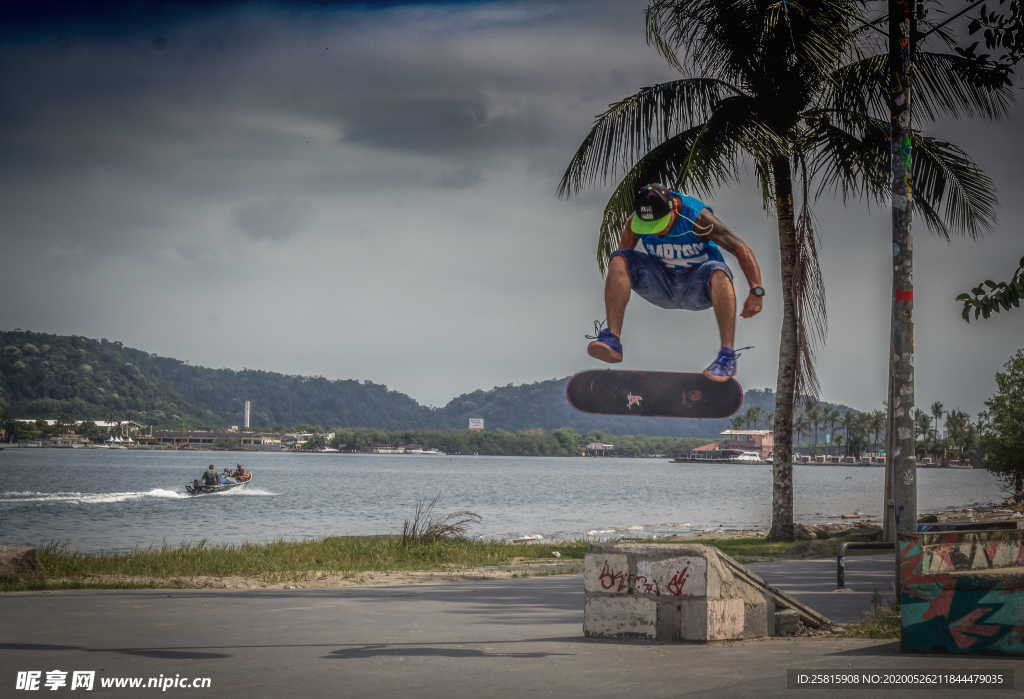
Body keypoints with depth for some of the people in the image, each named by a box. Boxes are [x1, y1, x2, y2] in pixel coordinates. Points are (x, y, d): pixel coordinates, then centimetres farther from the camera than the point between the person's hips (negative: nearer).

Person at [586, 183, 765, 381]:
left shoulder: (697, 217, -24)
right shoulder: (634, 224, -13)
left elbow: (742, 250, -21)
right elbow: (620, 265, 1)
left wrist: (756, 291, -26)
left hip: (697, 289, -3)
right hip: (662, 287, 3)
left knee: (718, 272, -37)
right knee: (619, 259, -20)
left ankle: (728, 356, -40)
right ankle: (612, 341, -31)